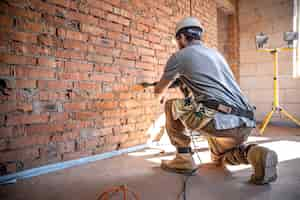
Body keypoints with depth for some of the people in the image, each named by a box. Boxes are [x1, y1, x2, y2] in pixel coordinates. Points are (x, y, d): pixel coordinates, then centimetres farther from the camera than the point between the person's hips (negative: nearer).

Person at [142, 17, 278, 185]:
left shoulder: (179, 56, 5)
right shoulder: (215, 53, 25)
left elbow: (159, 91, 19)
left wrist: (161, 95, 43)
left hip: (221, 120, -8)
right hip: (245, 123, 8)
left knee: (172, 106, 12)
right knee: (218, 158, 33)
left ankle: (184, 159, 11)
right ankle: (254, 153, 4)